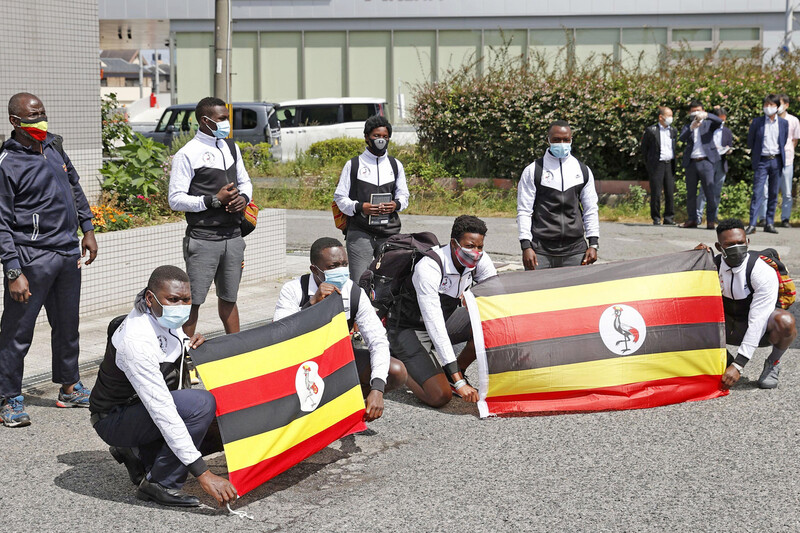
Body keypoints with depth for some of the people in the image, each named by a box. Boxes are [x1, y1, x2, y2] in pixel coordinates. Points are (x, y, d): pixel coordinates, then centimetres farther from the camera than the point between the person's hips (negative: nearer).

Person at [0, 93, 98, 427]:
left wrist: (87, 229, 18)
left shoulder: (52, 145, 8)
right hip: (32, 258, -7)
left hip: (69, 252, 7)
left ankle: (70, 387, 31)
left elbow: (74, 186, 22)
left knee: (68, 324, 17)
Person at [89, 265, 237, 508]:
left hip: (146, 407, 9)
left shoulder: (166, 317, -5)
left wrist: (189, 344, -7)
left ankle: (139, 454, 14)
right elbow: (162, 412, -36)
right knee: (202, 404, -29)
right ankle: (160, 485, -16)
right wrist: (203, 474, -39)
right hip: (113, 420, -9)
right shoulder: (136, 341, -32)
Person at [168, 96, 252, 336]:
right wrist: (214, 200, -17)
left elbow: (245, 181, 24)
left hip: (233, 237, 6)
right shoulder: (187, 154, -8)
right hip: (203, 240, -6)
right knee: (193, 301, -4)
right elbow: (175, 199, -12)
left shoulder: (231, 148, 13)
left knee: (229, 298, 15)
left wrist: (243, 198, 1)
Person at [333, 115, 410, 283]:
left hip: (390, 232, 3)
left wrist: (396, 204, -3)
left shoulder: (395, 165, 16)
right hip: (360, 232, -3)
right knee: (359, 282, -9)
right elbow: (340, 197, 5)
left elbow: (403, 195, 21)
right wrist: (360, 207, -14)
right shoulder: (353, 165, 7)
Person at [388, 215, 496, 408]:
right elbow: (434, 325, -38)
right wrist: (459, 383, -41)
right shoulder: (428, 268, -33)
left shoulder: (480, 260, -14)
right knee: (440, 396, -23)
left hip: (446, 319, 7)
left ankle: (456, 372, 3)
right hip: (410, 330, -7)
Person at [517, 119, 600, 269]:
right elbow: (524, 211, 1)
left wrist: (593, 244, 5)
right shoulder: (533, 171, 3)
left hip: (575, 251, 2)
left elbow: (591, 210, 15)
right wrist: (526, 246, -8)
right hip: (541, 250, -2)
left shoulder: (583, 171, 12)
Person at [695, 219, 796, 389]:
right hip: (730, 327, 4)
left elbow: (757, 322, -30)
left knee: (785, 322, -37)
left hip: (760, 331, -4)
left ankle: (772, 364, -5)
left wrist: (738, 365, -34)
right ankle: (725, 359, 1)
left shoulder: (764, 272, -26)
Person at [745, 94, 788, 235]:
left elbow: (784, 141, 17)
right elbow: (750, 141, 10)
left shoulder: (784, 123, 7)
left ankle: (769, 223, 12)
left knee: (773, 193, 5)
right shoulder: (757, 122, 1)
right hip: (762, 161, -2)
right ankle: (752, 224, -10)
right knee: (757, 192, -8)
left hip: (776, 161, 2)